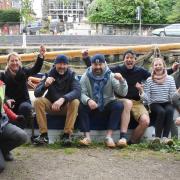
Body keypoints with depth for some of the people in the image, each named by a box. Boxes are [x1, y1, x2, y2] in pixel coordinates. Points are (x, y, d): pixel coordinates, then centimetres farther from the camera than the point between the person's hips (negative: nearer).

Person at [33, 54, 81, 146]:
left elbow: (77, 91, -27)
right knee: (38, 101, -24)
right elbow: (36, 93, -13)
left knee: (75, 102, -31)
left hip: (66, 106, -1)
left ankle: (67, 134, -27)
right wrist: (45, 85, -35)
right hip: (51, 105, 1)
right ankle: (44, 134, -25)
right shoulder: (50, 74, -5)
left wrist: (63, 99, -44)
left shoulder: (71, 75, -8)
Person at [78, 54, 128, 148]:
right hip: (92, 106, 0)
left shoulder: (111, 76, -5)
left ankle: (109, 136, -28)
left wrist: (122, 81, -32)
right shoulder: (85, 77, -4)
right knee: (81, 107, -29)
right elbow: (82, 93, -15)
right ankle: (87, 136, -27)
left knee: (119, 105, -28)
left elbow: (123, 93, -12)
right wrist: (88, 100, -38)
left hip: (107, 105, 1)